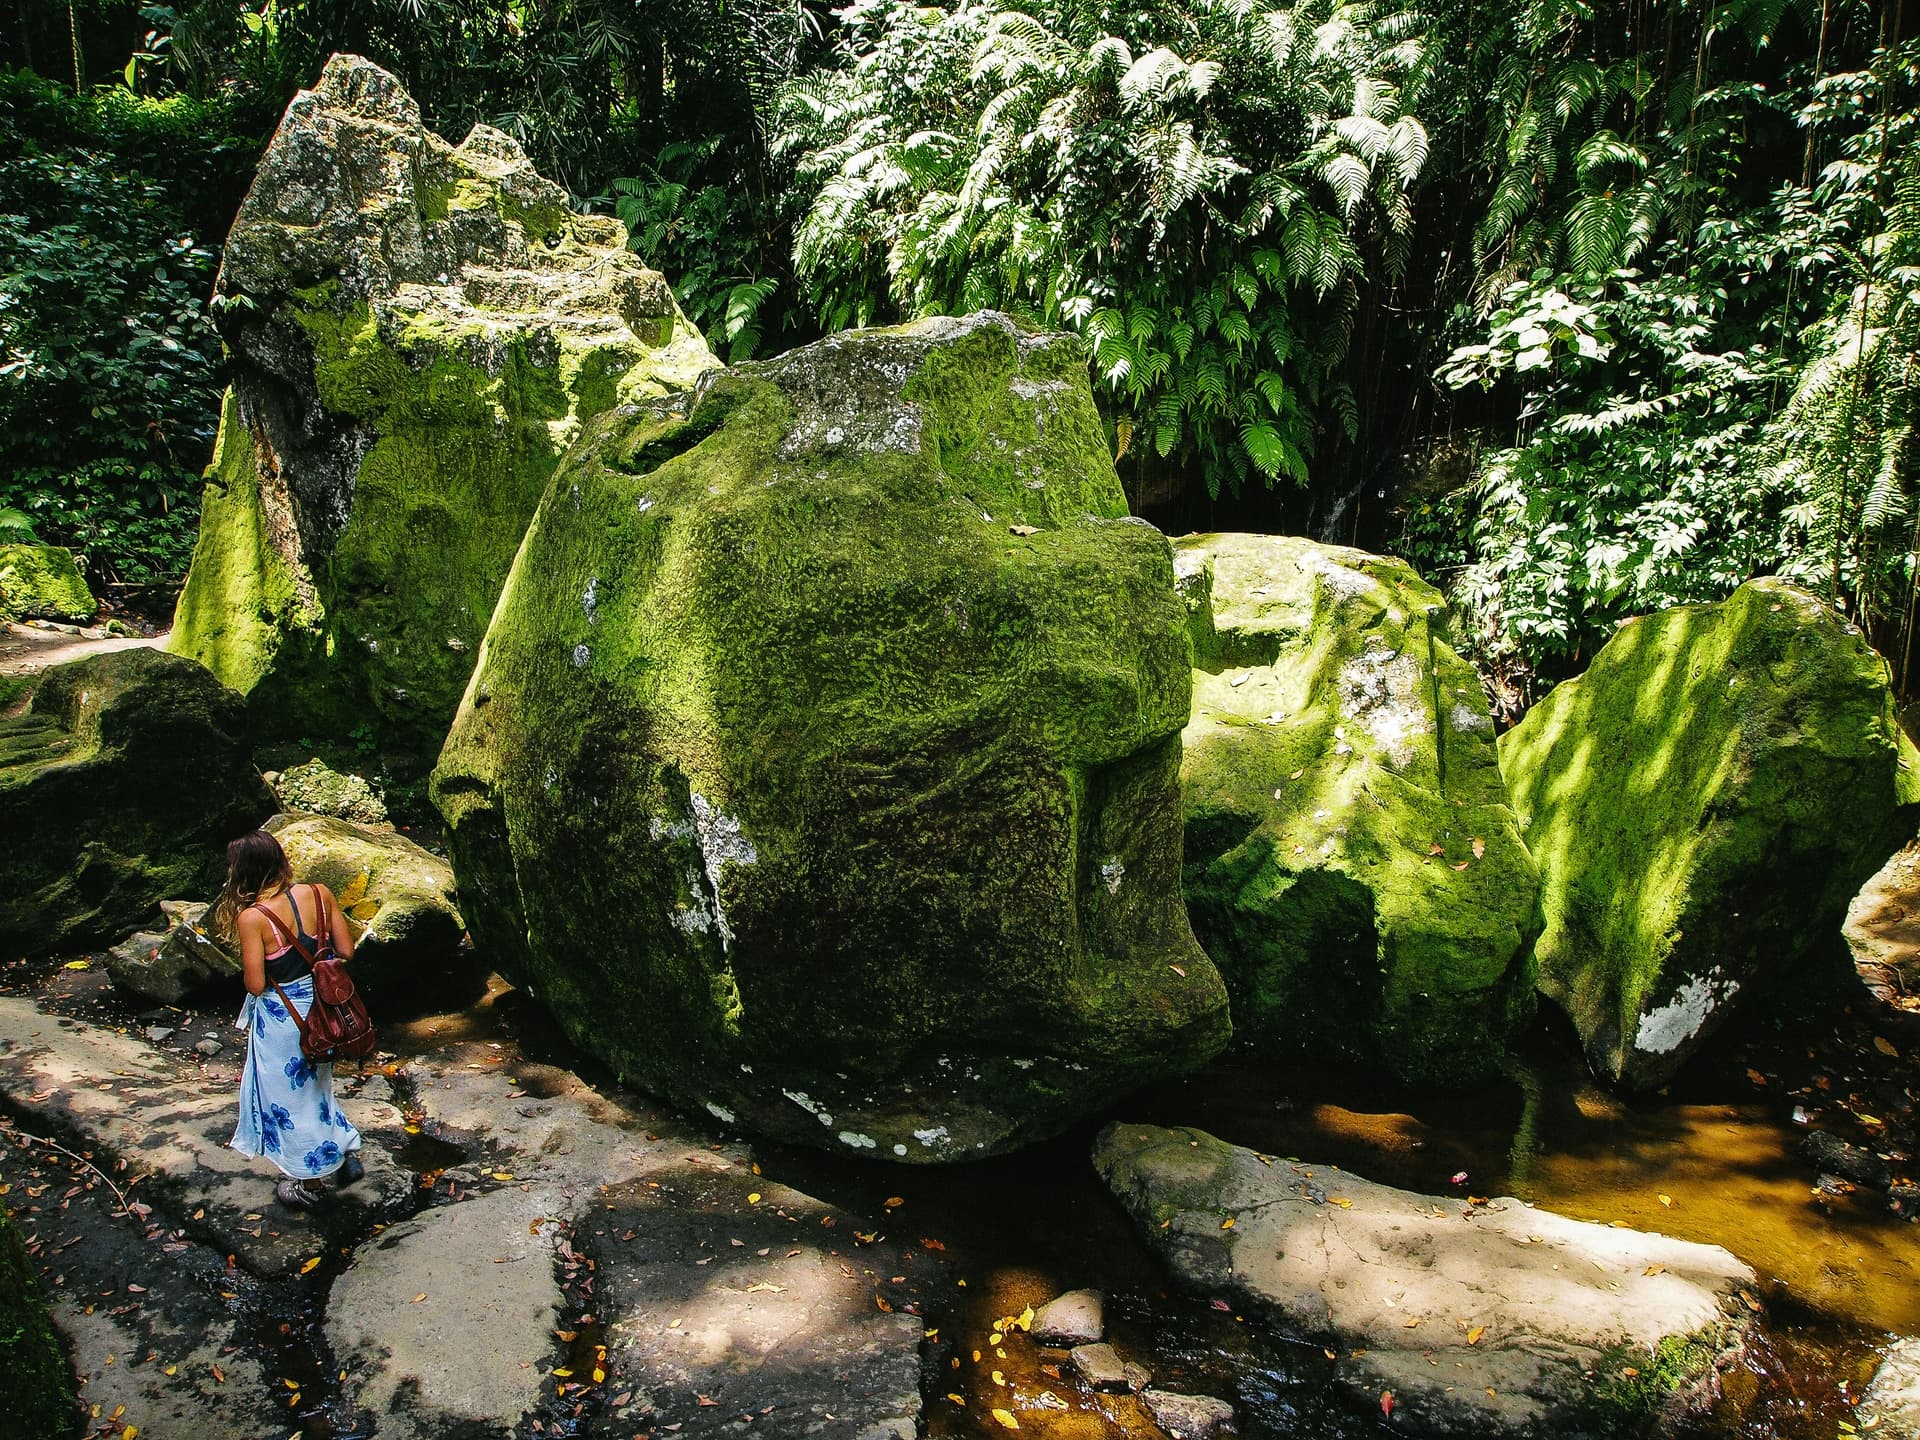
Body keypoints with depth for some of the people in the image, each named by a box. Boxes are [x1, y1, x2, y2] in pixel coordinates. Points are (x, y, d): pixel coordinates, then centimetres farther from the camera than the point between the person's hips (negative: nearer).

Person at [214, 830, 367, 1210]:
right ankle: (348, 1153, 31)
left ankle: (310, 1182, 28)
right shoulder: (319, 894, -9)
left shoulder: (252, 917, -22)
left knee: (288, 1095, 14)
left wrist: (248, 965, 1)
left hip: (281, 1018, -5)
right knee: (315, 1086, 27)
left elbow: (255, 985, -19)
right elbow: (346, 951, -4)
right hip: (320, 1006, 5)